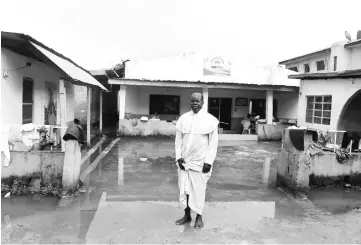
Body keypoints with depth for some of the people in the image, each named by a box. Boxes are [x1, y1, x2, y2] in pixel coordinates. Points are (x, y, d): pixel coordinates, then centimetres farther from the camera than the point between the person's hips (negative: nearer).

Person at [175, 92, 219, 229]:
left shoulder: (210, 120, -4)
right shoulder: (183, 118, 4)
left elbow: (213, 143, -5)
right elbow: (178, 139, 6)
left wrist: (209, 161, -11)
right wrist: (178, 156, -3)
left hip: (200, 162, -3)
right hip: (184, 161, 3)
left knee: (198, 190, 5)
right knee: (184, 188, 11)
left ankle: (199, 217, 24)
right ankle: (187, 215, 29)